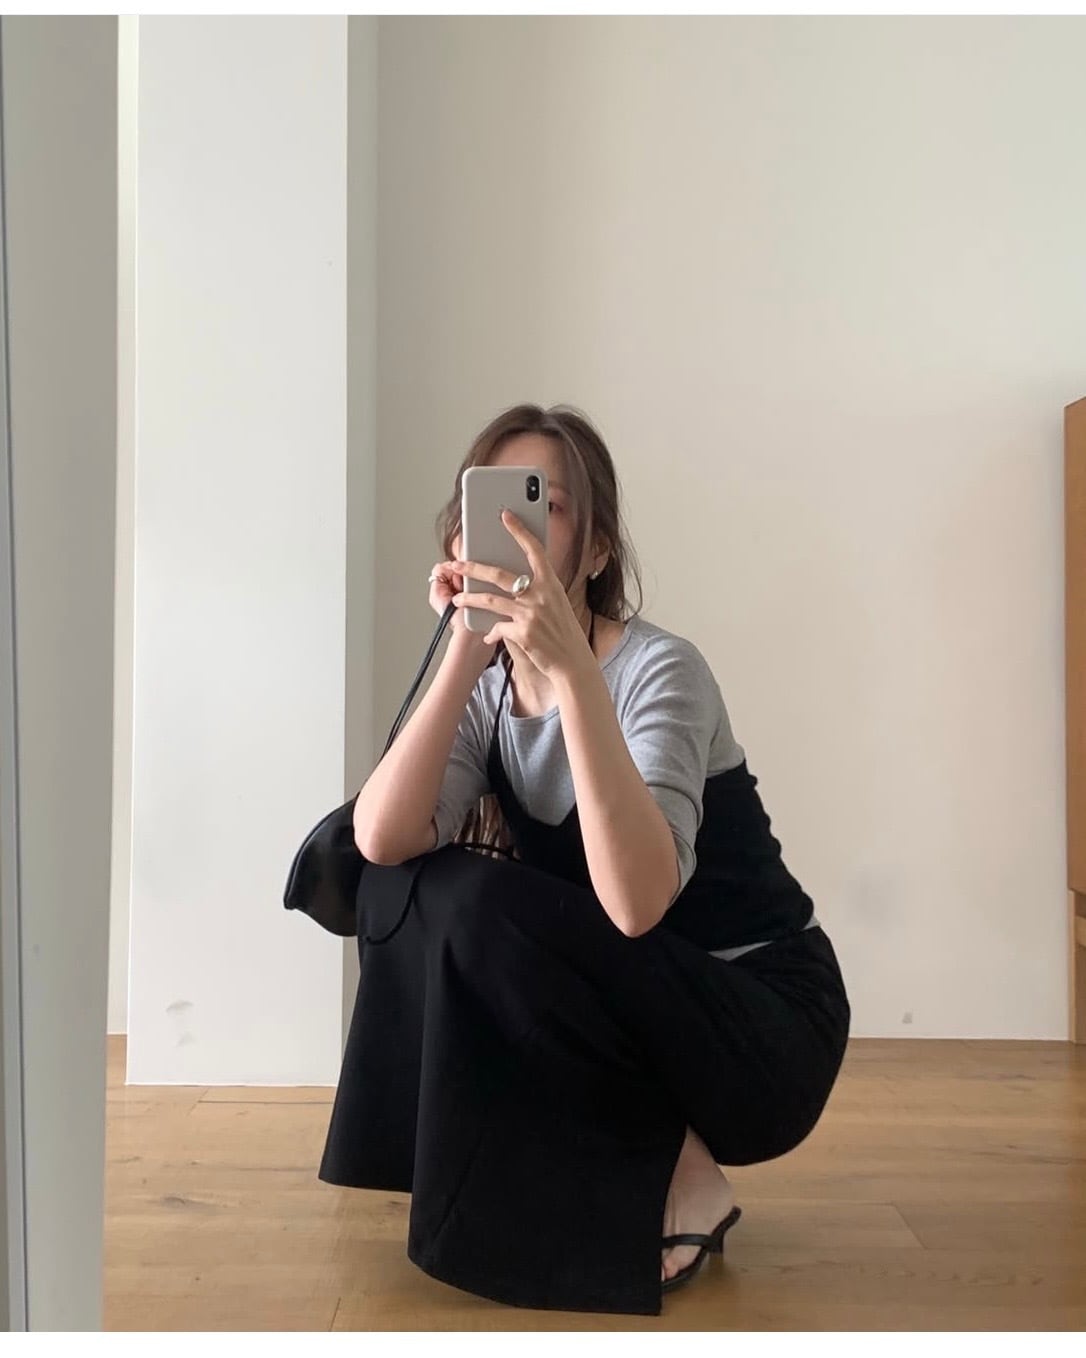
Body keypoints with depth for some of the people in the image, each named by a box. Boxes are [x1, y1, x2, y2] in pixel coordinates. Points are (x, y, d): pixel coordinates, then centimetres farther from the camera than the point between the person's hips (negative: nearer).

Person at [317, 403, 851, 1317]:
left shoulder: (659, 666, -20)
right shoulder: (490, 685, -1)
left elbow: (635, 904, -36)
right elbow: (382, 842, -19)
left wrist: (571, 670, -43)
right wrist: (467, 651, -27)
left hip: (766, 1031, -6)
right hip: (623, 1030, 7)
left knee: (482, 907, -27)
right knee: (407, 885, -9)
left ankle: (679, 1180, -7)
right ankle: (565, 1178, 4)